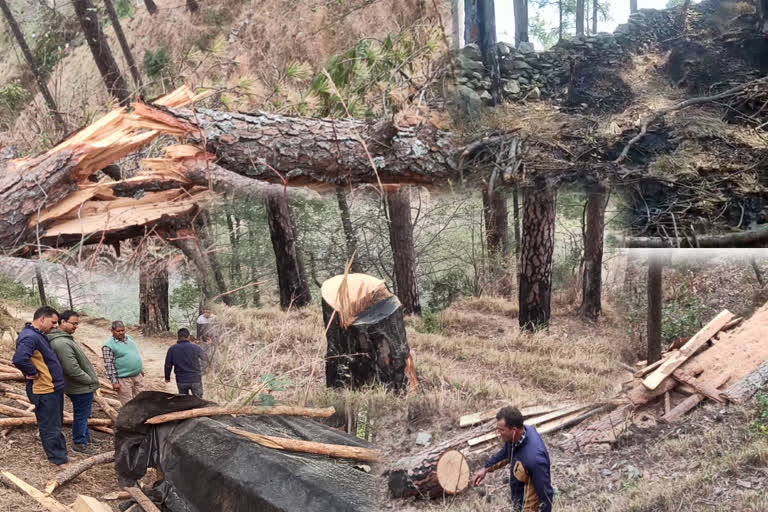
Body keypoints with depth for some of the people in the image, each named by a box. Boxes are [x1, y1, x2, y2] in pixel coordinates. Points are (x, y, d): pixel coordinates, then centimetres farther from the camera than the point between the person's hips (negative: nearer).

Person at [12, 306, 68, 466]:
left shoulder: (38, 335, 11)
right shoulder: (29, 337, -22)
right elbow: (19, 359, -38)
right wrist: (33, 373, -23)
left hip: (54, 388, 10)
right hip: (45, 391, -10)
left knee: (56, 425, 21)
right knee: (51, 428, 1)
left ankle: (60, 453, 34)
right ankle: (60, 461, 9)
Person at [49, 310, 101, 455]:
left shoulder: (65, 338, 8)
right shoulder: (62, 343, -26)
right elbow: (72, 369, -28)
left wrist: (91, 379, 16)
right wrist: (90, 380, -16)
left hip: (81, 386, 10)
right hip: (81, 388, -10)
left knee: (82, 415, 22)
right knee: (81, 415, 4)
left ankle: (86, 439, 36)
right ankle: (79, 443, 18)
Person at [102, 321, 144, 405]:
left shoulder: (129, 338, 9)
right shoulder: (108, 346, -13)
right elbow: (109, 365, -14)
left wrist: (141, 369, 21)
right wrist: (114, 382, -15)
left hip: (138, 375, 7)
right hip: (123, 379, -7)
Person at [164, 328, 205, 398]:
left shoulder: (172, 349, -6)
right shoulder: (195, 348, -11)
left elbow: (168, 365, 1)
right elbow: (203, 357, 8)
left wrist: (167, 377, 18)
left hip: (181, 381, 2)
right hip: (195, 380, -2)